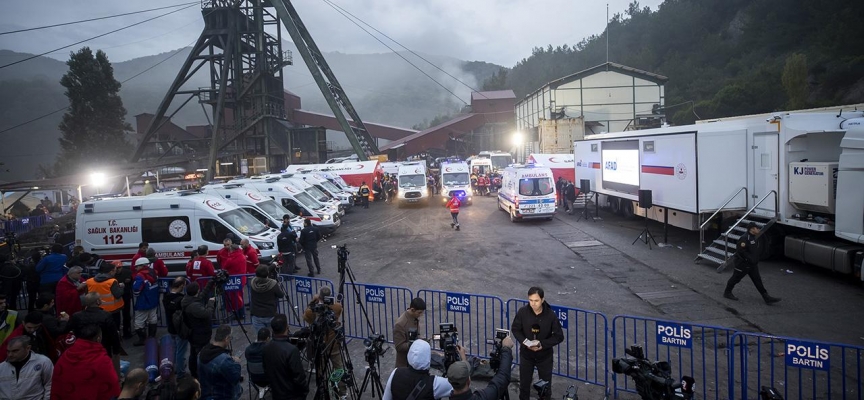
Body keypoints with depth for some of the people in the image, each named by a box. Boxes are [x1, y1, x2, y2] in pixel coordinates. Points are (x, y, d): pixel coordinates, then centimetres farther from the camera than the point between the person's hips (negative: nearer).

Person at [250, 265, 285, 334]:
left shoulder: (253, 282, -11)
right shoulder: (273, 284, -21)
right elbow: (282, 295, -7)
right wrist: (279, 286, 12)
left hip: (256, 316, 2)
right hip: (271, 315, -2)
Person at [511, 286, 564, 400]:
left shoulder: (551, 315, -20)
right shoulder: (522, 312, -17)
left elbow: (559, 336, -12)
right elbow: (515, 329, -3)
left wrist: (542, 344, -23)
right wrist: (524, 341, -20)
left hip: (545, 356, -1)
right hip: (526, 354, 1)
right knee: (524, 383, 16)